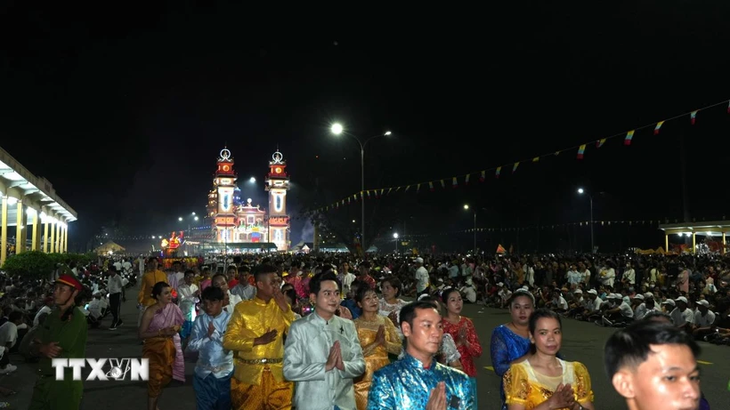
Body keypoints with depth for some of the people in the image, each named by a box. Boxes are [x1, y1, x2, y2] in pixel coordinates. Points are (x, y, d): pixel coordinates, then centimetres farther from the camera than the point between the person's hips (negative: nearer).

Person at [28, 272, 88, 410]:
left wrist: (41, 347, -4)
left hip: (66, 383, -7)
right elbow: (33, 347, 7)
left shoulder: (77, 318, -14)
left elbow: (62, 346, -21)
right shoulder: (52, 315, 9)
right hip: (43, 380, 7)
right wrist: (43, 349, -15)